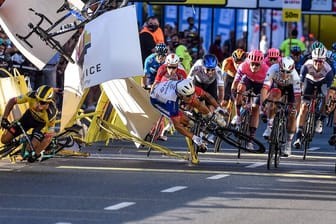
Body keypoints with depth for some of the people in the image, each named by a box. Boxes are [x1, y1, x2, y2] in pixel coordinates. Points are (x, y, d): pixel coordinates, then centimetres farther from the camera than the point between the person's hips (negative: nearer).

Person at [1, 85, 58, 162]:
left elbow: (49, 136, -31)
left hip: (42, 124, -3)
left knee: (31, 149, -23)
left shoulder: (51, 113, -41)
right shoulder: (31, 96, -35)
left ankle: (37, 154, 11)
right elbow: (12, 101, -17)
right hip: (30, 116, 3)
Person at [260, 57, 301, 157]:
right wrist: (263, 103, -56)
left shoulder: (294, 75, -38)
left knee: (292, 114, -10)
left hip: (290, 87, 0)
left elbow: (297, 95, -39)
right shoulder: (273, 69, -38)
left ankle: (289, 144, 5)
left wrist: (296, 110, -51)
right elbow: (265, 87, -43)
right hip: (277, 85, 0)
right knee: (273, 96, -34)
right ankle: (269, 126, -22)